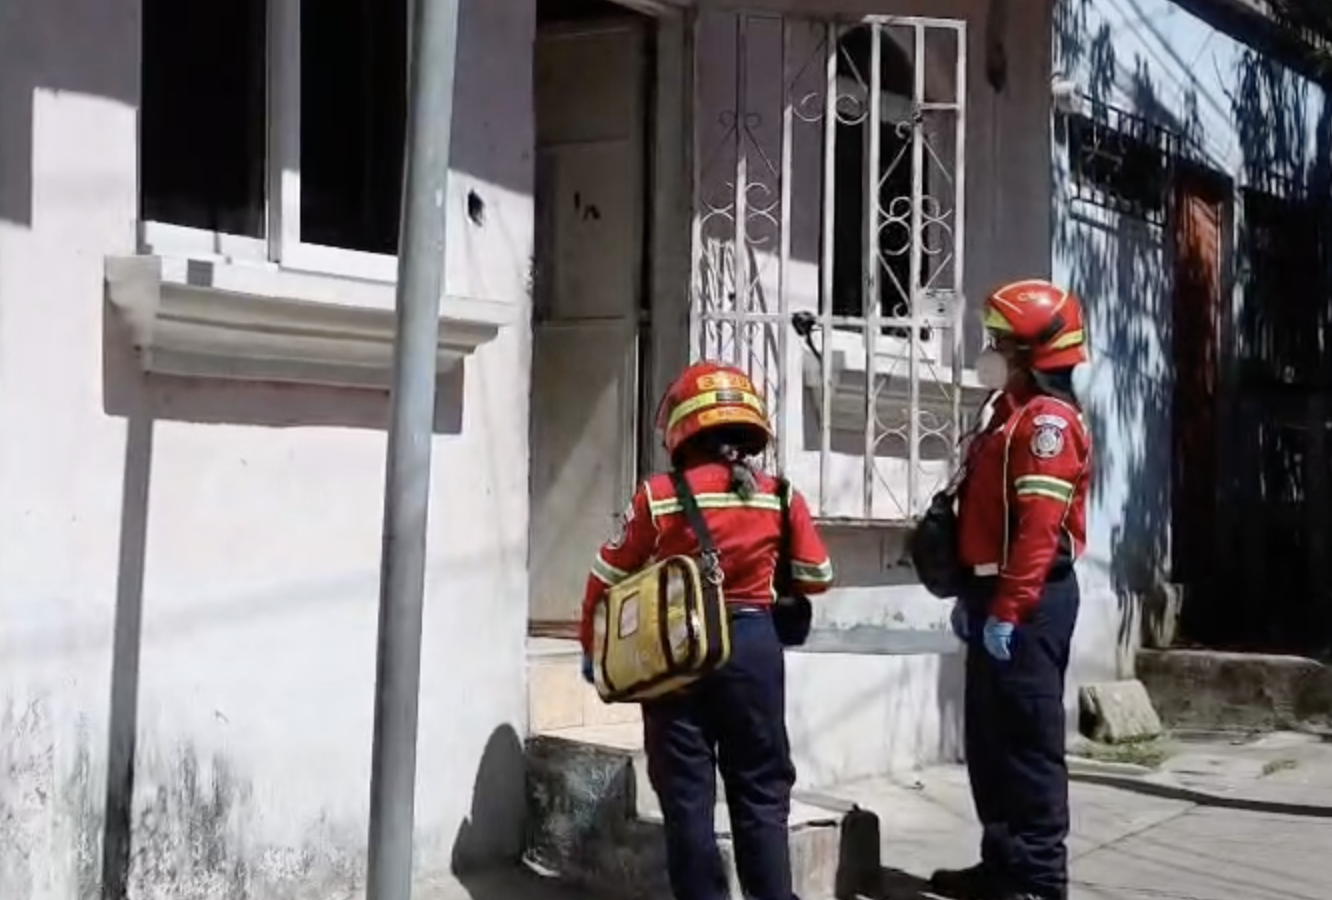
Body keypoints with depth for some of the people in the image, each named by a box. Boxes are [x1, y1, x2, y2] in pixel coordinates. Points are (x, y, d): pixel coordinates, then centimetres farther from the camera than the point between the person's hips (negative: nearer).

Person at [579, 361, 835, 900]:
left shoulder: (658, 496, -6)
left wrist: (593, 648, 16)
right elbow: (817, 576, 10)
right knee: (761, 790, 10)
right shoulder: (782, 498, 0)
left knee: (687, 793, 7)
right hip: (752, 646, 1)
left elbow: (608, 578, 1)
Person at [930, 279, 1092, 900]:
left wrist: (1008, 610, -24)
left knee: (1028, 741, -6)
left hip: (1028, 604, -10)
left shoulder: (1048, 421, -14)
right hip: (996, 597, 10)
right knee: (989, 739, 14)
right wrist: (973, 594, 22)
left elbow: (1041, 528, -22)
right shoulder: (1010, 415, 18)